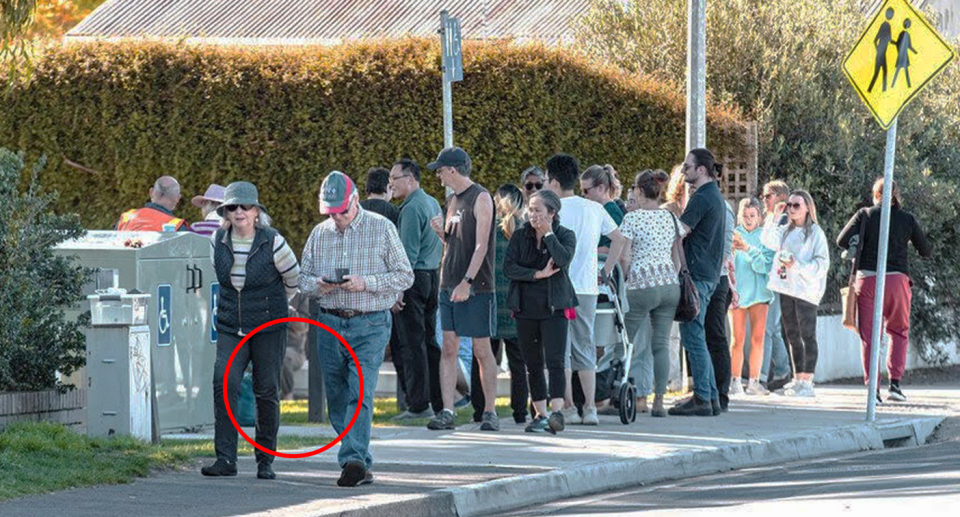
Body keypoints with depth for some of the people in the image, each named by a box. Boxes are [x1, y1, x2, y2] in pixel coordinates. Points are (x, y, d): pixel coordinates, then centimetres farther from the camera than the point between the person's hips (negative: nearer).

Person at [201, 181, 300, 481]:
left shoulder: (272, 242, -9)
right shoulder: (219, 241, 1)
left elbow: (293, 277, 7)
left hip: (268, 326, -2)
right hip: (230, 327, 2)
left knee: (267, 392, 2)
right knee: (224, 384, -15)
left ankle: (266, 461, 14)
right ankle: (225, 459, -15)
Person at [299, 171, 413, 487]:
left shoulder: (381, 229, 0)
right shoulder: (319, 234, 12)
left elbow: (405, 276, -1)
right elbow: (303, 279, 16)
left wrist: (366, 283, -15)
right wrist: (319, 285, -8)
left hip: (370, 325, -5)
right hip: (330, 326, 5)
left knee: (360, 393, -17)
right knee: (337, 400, 6)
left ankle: (354, 459, -25)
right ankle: (362, 466, 15)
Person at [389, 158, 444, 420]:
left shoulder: (412, 208, -14)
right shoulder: (432, 203, 15)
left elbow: (408, 253, -18)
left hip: (414, 279, -9)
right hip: (433, 276, 9)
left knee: (412, 343, -7)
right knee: (429, 340, 13)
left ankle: (418, 404, -8)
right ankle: (439, 401, 14)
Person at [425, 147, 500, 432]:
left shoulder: (480, 198, -9)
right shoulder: (452, 200, 15)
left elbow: (481, 245, -16)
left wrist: (467, 282, -22)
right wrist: (441, 232, 1)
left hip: (475, 288, -8)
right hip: (450, 285, 8)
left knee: (482, 349, -2)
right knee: (448, 348, 2)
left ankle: (490, 412, 4)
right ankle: (447, 412, 1)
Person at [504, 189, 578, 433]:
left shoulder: (565, 235, 2)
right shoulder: (520, 236, 9)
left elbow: (564, 260, -19)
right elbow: (508, 267, -2)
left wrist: (548, 233, -13)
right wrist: (538, 274, -11)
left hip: (554, 306, -4)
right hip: (526, 307, 4)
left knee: (554, 361, -15)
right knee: (533, 364, 7)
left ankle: (556, 411, -22)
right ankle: (540, 415, 13)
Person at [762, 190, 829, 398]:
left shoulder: (815, 233, -3)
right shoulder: (786, 231, 16)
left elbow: (822, 263, -8)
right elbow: (768, 241, 5)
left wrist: (798, 266, -19)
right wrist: (775, 218, 2)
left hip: (805, 289, -7)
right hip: (786, 287, 7)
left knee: (807, 335, -5)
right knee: (792, 335, 10)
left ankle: (807, 383, -7)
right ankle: (799, 379, 17)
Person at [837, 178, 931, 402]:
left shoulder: (865, 215, 4)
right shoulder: (908, 219, 6)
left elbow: (842, 241, -5)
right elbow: (927, 252, 10)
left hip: (867, 280, 0)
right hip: (897, 280, 0)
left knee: (868, 335, 6)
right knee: (899, 331, 16)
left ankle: (872, 388, -1)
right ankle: (895, 383, 3)